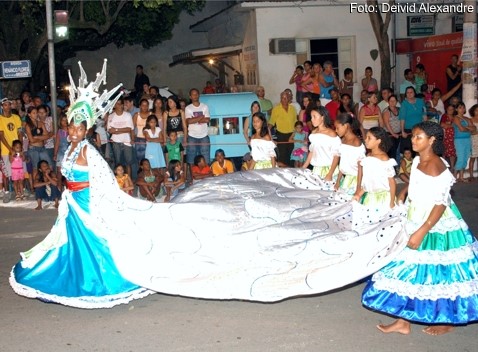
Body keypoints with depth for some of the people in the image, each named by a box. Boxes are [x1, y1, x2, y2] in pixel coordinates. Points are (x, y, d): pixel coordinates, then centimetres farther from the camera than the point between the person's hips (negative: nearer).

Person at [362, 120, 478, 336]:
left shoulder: (435, 166, -22)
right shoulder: (418, 160, 5)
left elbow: (441, 203, -26)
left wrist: (421, 232, -29)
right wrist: (403, 193, 12)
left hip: (436, 226, -9)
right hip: (415, 221, 9)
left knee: (436, 272, 3)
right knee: (409, 269, 11)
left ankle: (448, 321, 23)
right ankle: (403, 322, 20)